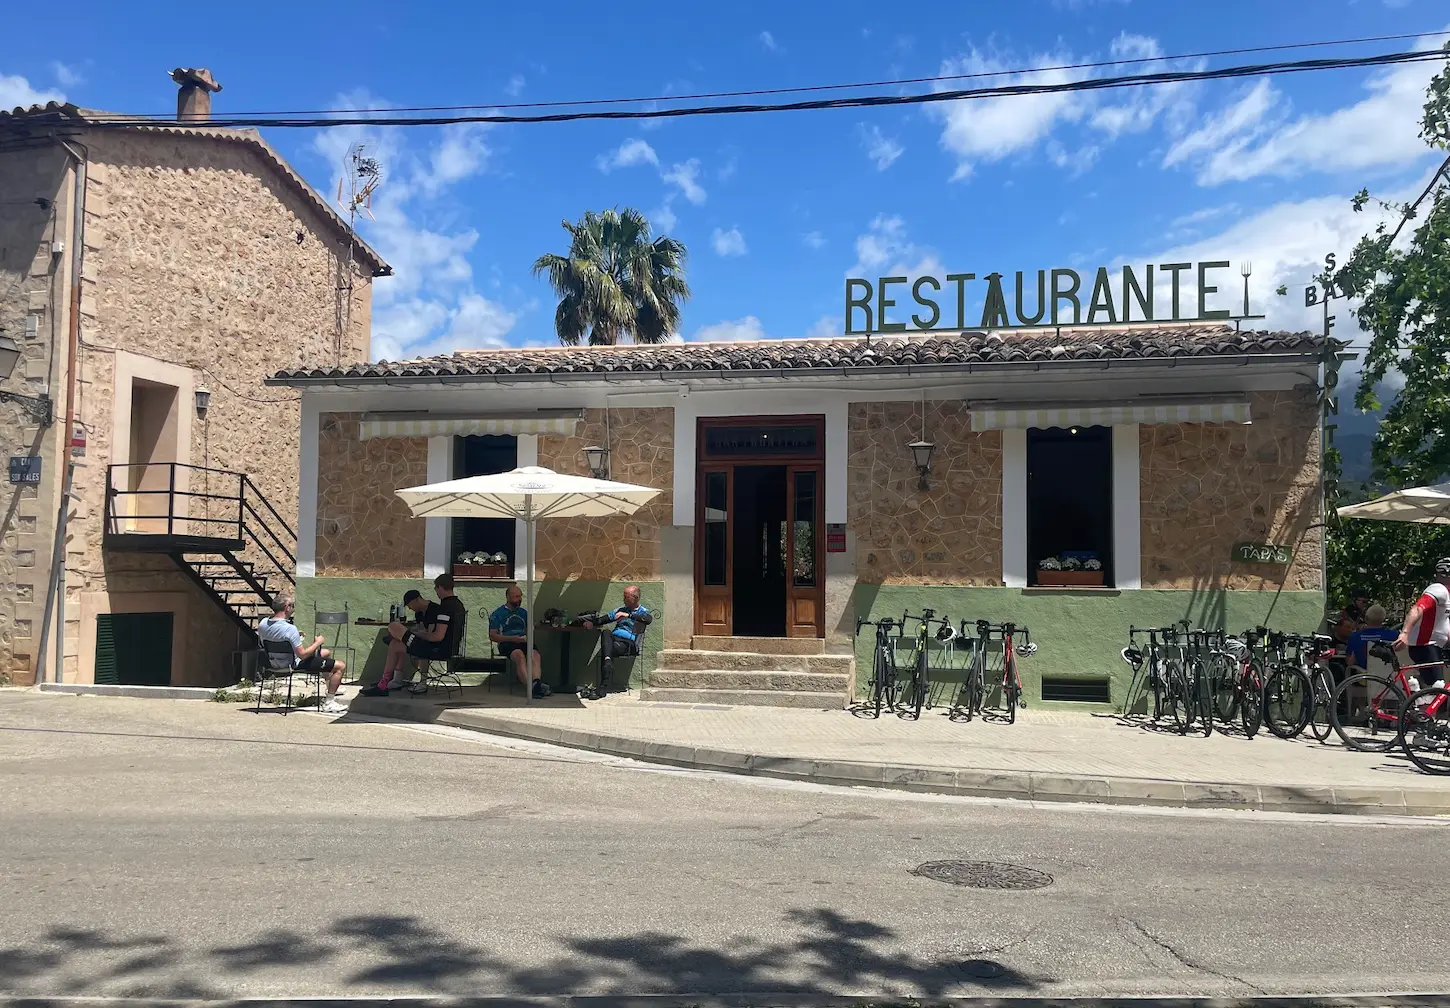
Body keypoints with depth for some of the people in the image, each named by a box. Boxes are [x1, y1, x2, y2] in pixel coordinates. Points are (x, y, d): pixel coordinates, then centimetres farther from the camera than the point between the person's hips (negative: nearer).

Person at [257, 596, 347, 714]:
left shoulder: (262, 624, -7)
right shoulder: (290, 629, -32)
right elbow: (303, 655, -28)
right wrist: (317, 642, -12)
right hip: (295, 665, -9)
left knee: (326, 653, 30)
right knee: (341, 666, -8)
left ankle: (331, 692, 42)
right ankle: (329, 703, -2)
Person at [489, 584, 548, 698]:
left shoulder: (524, 612, 27)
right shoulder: (497, 614, 10)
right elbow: (492, 636, 2)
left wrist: (527, 637, 6)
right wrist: (512, 638, -10)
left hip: (524, 642, 4)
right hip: (507, 644, -4)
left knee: (535, 654, -31)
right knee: (519, 654, -38)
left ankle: (537, 683, -53)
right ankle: (530, 686, -51)